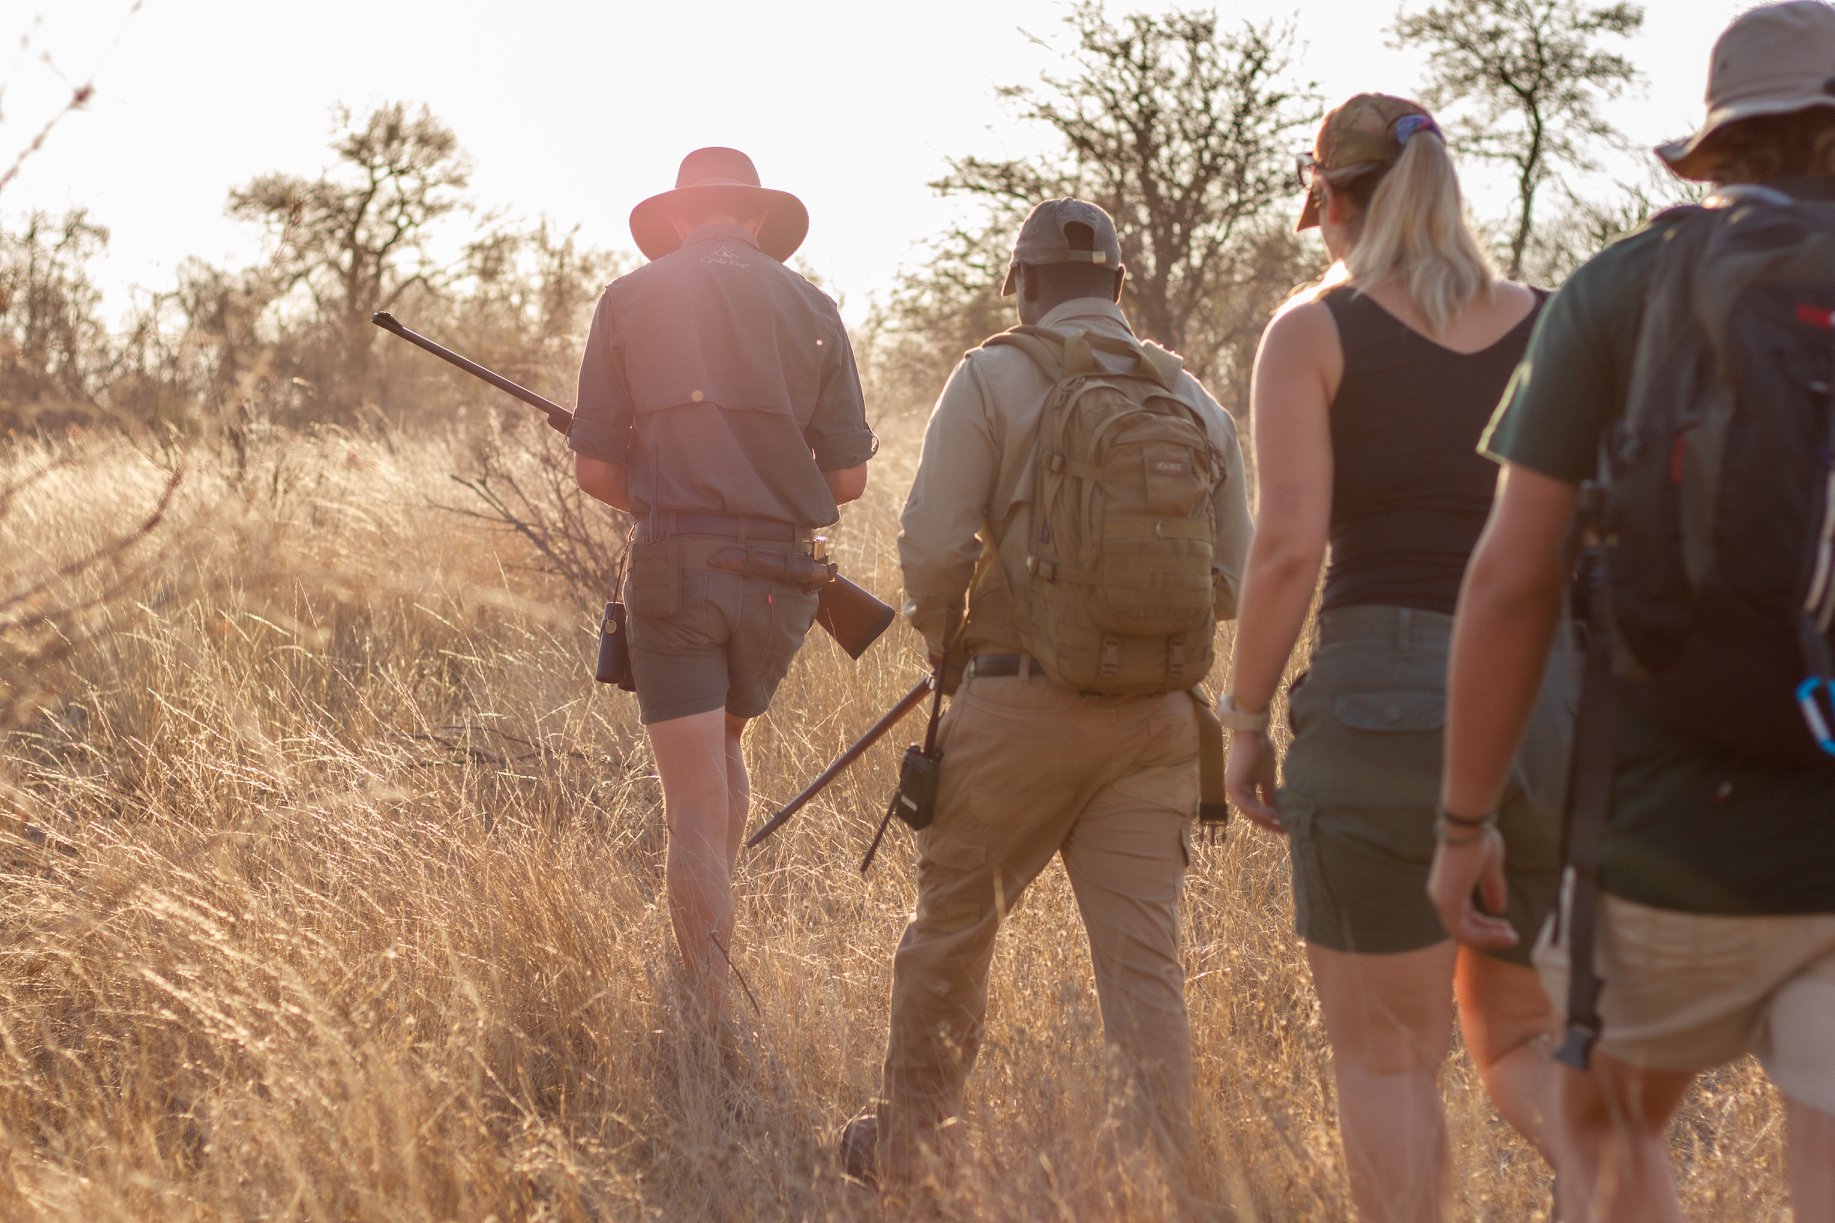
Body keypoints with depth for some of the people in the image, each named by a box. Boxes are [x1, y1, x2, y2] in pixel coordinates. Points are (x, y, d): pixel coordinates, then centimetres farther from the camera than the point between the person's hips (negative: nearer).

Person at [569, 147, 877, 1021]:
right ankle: (709, 949, 23)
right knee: (724, 744, 27)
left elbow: (595, 469, 2)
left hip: (673, 570, -2)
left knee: (694, 806, -1)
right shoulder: (808, 309, 7)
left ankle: (711, 1020, -6)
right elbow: (848, 477, 6)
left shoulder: (630, 301, 3)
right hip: (778, 575, 2)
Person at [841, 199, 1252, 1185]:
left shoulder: (994, 378, -3)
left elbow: (932, 547, -11)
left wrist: (941, 633, 9)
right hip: (1158, 718, 3)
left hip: (1020, 706, -3)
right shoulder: (1197, 403, 10)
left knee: (950, 935, 15)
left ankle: (902, 1147, 30)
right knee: (1143, 963, 2)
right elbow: (1237, 583, 10)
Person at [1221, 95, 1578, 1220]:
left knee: (1389, 1057, 8)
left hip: (1381, 699, -4)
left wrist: (1247, 718, -2)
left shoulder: (1314, 332, -3)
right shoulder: (1553, 331, 8)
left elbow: (1290, 543, -11)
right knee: (1520, 1040, 16)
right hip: (1549, 704, 4)